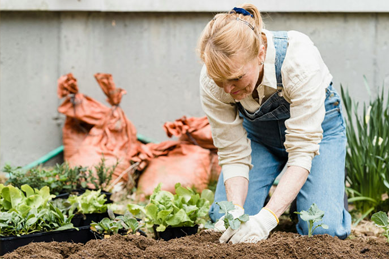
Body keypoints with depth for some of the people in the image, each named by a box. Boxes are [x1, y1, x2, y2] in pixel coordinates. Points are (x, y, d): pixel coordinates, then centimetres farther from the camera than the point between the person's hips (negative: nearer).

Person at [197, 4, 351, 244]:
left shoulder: (299, 60, -39)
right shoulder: (213, 82, -29)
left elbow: (302, 150, -37)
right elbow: (233, 154, -20)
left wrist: (267, 218, -46)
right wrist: (236, 212, -38)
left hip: (316, 122, -3)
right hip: (258, 131, 3)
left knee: (323, 230, -20)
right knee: (223, 219, -16)